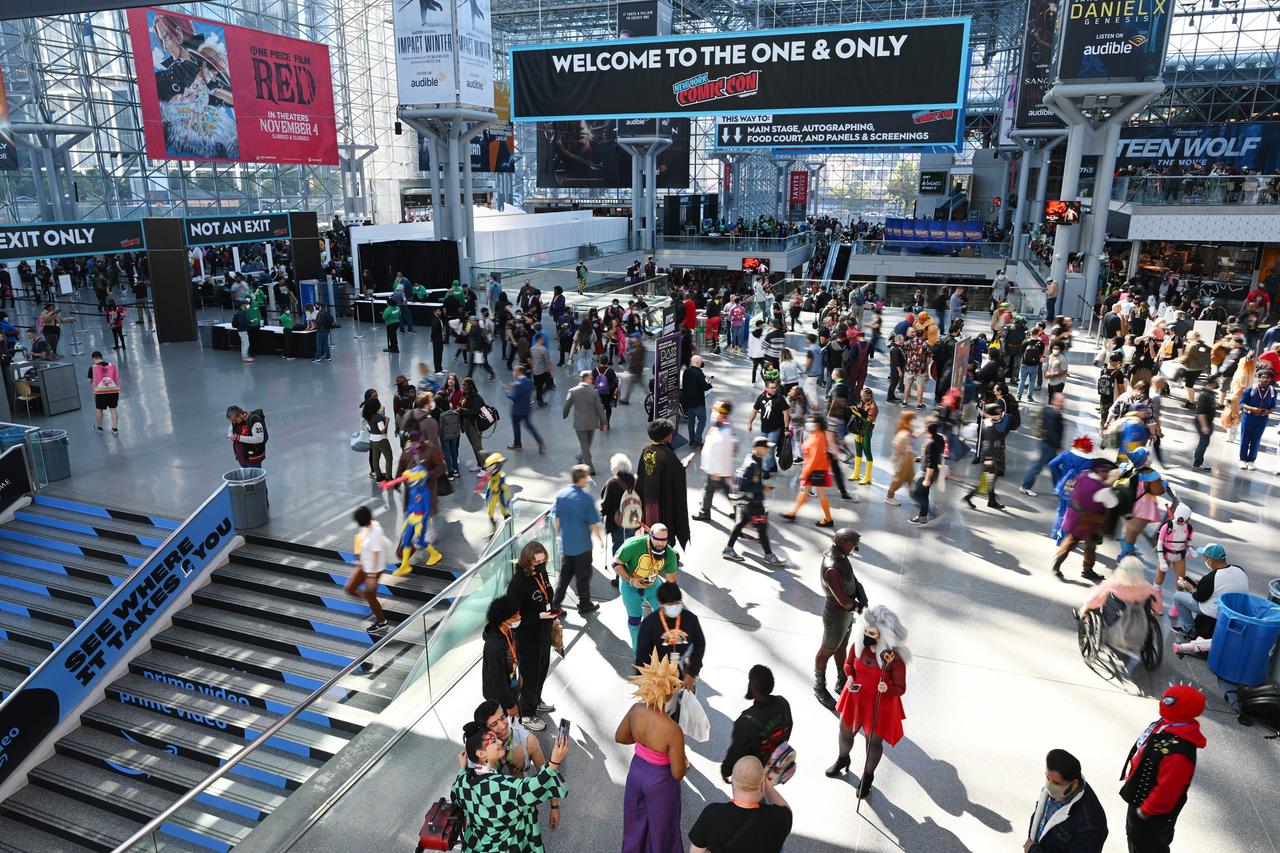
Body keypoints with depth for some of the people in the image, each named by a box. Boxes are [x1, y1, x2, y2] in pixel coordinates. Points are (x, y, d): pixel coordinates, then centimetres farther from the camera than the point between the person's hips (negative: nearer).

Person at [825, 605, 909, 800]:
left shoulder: (895, 658, -27)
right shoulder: (858, 646, -16)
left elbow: (900, 688, -16)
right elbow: (848, 663, 5)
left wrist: (887, 689, -36)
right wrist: (849, 677, -15)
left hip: (880, 704, -4)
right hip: (856, 698, 4)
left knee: (874, 742, 16)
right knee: (845, 732, 24)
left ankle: (868, 776, 45)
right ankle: (842, 760, 57)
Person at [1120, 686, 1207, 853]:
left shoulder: (1178, 752, -41)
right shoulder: (1166, 725, -11)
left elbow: (1166, 791, -32)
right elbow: (1143, 752, 6)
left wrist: (1145, 811, -18)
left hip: (1152, 815, -8)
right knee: (1134, 834, 30)